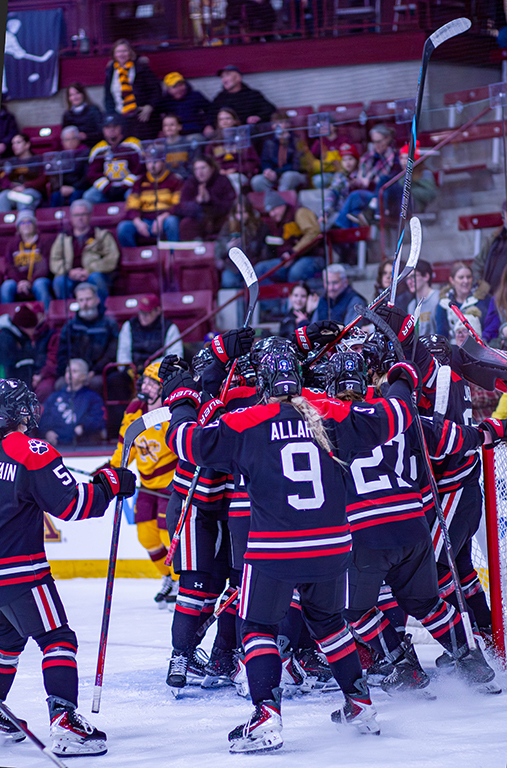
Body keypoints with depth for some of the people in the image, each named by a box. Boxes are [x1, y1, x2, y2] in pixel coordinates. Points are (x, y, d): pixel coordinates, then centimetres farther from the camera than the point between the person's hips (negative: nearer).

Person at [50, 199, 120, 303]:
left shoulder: (102, 235, 14)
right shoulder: (62, 238, 20)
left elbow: (111, 259, -1)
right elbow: (54, 262, 9)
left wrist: (89, 271, -13)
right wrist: (70, 272, -12)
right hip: (71, 278, 1)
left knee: (95, 277, -36)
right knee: (59, 281, -31)